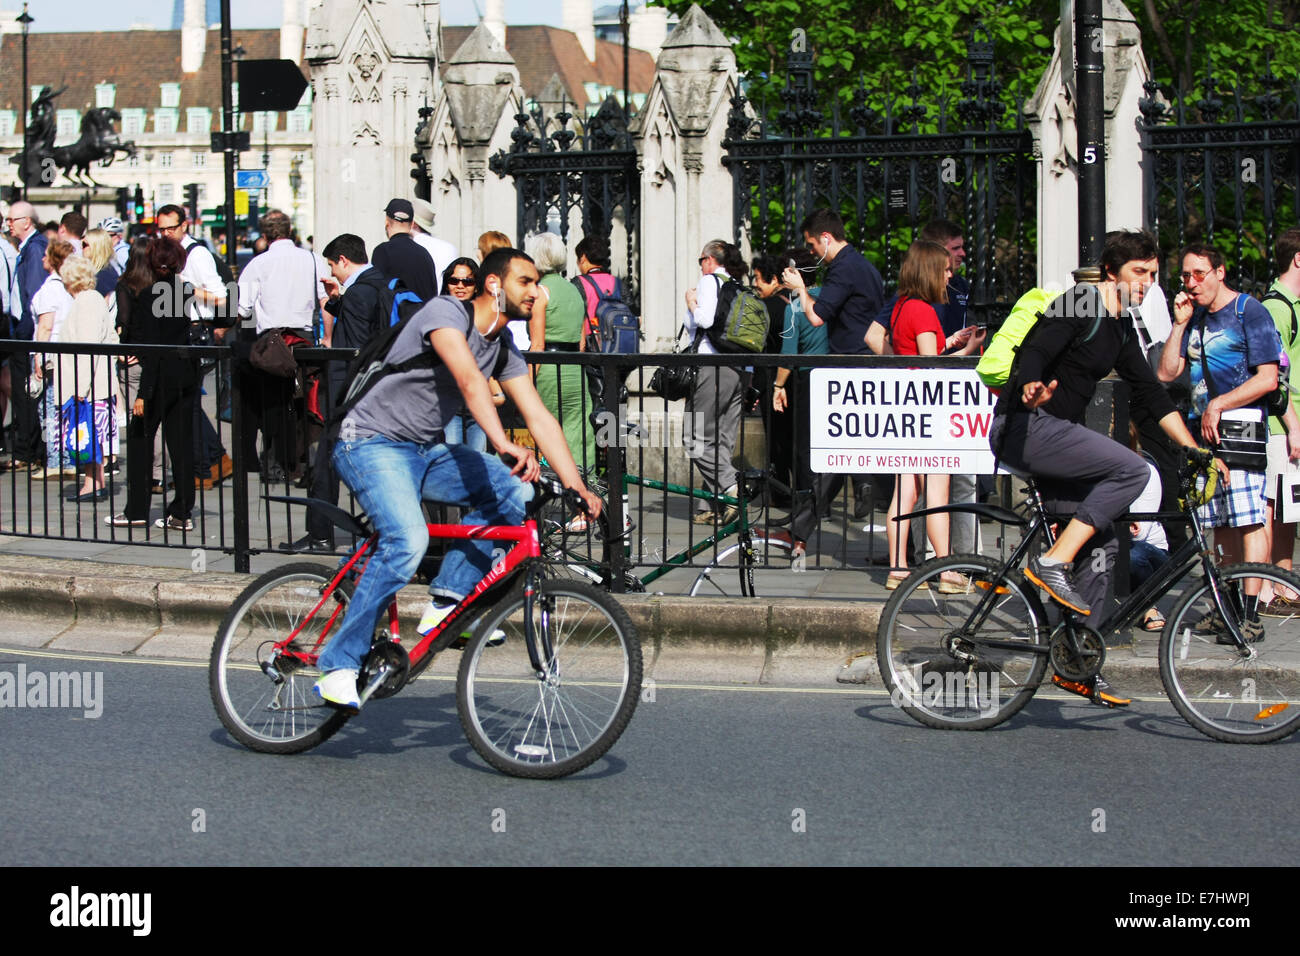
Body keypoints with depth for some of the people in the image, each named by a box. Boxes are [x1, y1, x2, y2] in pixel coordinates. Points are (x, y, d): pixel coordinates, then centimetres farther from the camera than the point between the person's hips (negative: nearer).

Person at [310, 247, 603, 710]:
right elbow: (470, 381, -35)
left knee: (513, 490, -9)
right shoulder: (447, 313, -17)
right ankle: (337, 668, -24)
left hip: (424, 451, 9)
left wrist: (577, 486, -4)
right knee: (407, 541, -31)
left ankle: (446, 603, -2)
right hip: (372, 444, -8)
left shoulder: (504, 348, 8)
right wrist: (503, 444, -48)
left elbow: (539, 417, 5)